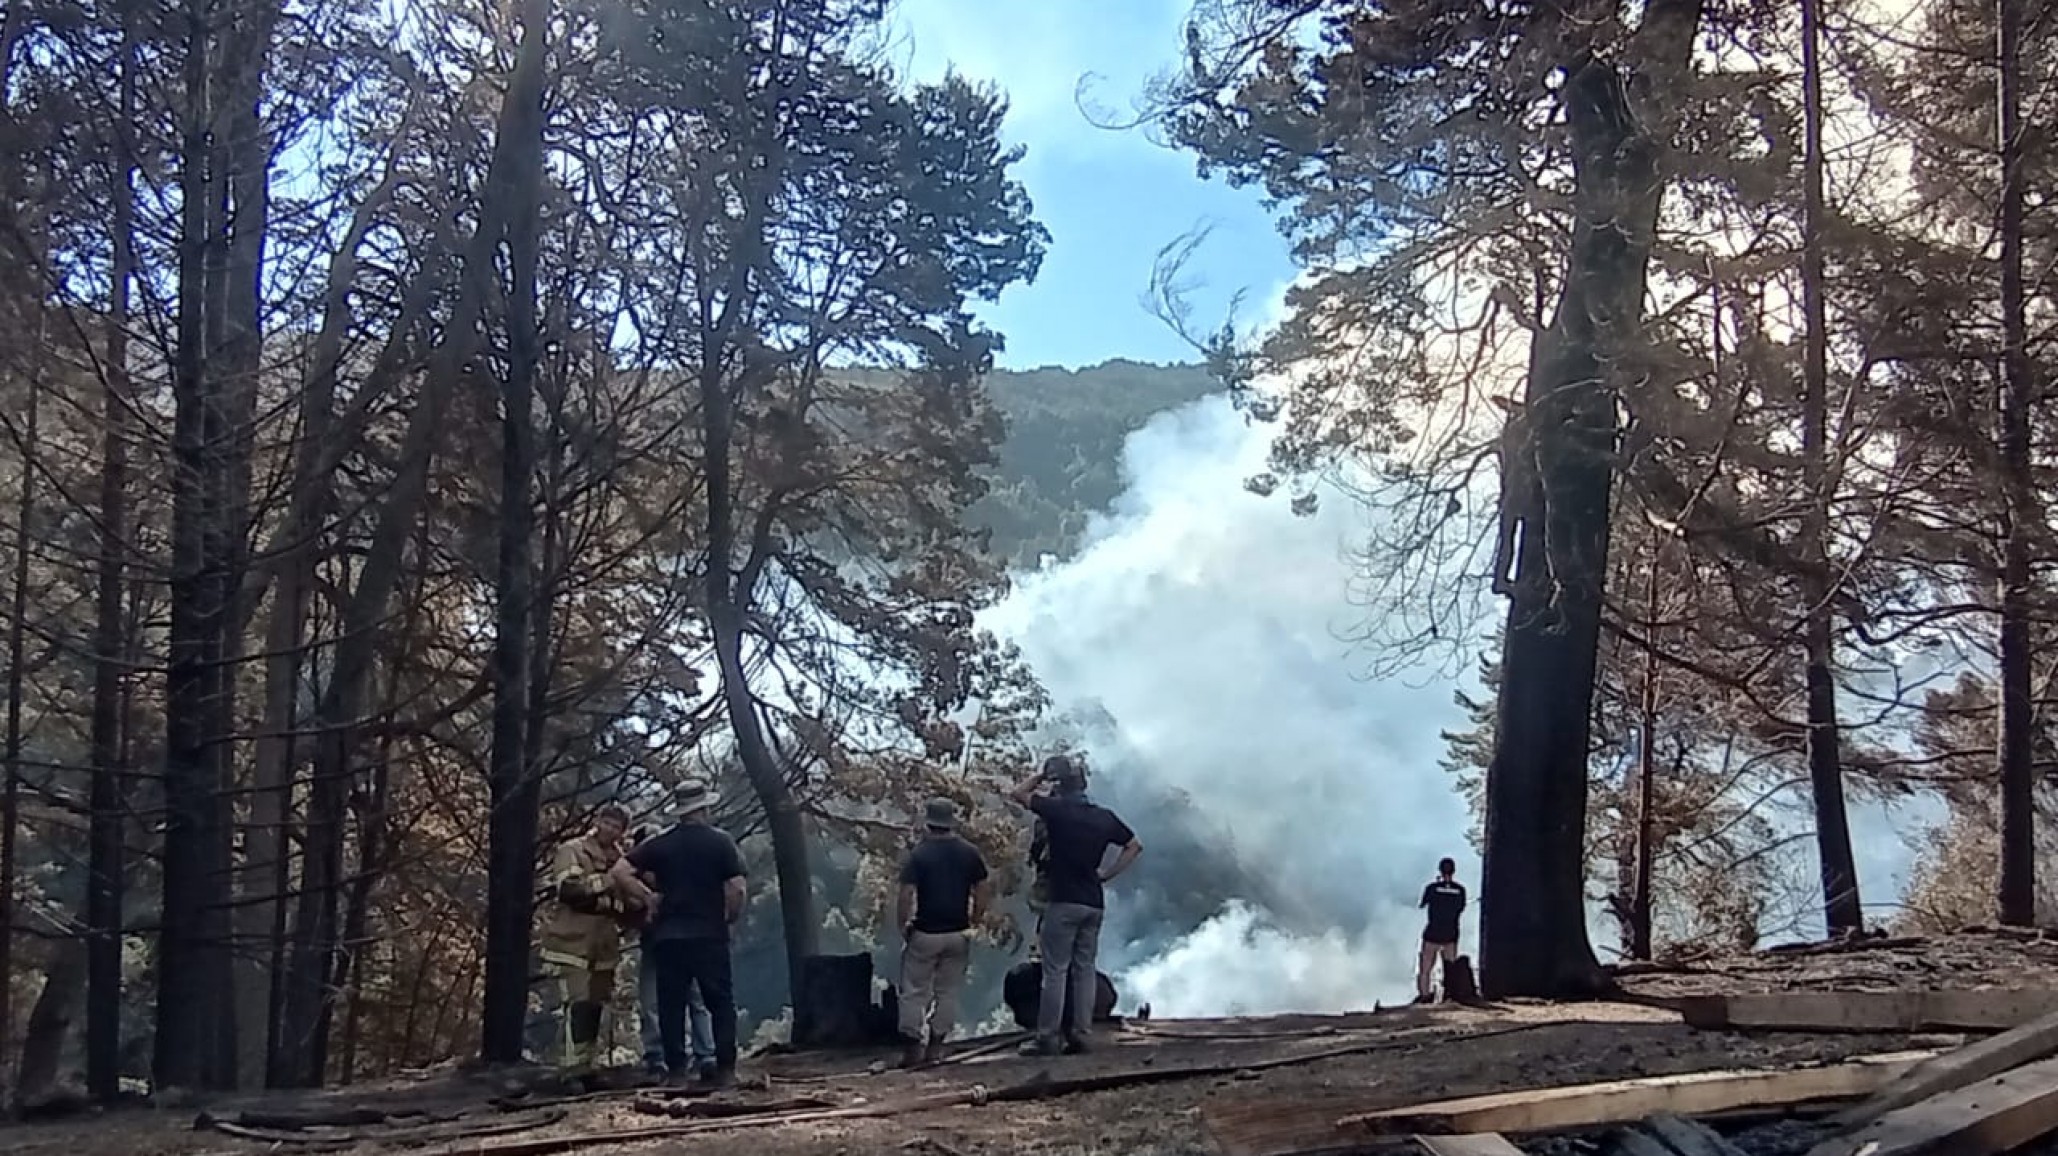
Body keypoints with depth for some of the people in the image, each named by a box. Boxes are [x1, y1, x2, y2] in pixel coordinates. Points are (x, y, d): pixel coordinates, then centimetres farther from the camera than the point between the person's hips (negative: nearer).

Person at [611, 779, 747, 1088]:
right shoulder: (721, 842, -1)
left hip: (668, 935, 2)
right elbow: (736, 889, -8)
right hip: (710, 935, -2)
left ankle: (676, 1069, 4)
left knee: (671, 1004, 6)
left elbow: (620, 872, -2)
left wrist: (647, 897, 7)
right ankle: (725, 1068, 1)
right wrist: (731, 918, 8)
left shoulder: (659, 845, 5)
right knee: (720, 1002, 5)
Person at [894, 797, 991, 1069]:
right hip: (958, 934, 3)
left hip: (924, 934, -3)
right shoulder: (969, 853, 1)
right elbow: (981, 893, 2)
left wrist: (902, 927, -2)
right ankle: (935, 1046, 11)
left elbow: (906, 896, -14)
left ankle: (912, 1047, 0)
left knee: (914, 992, 5)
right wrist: (973, 924, 12)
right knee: (947, 991, 11)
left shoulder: (917, 855, -8)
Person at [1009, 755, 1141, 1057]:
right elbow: (1135, 845, 18)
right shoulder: (1104, 817, 7)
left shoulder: (1056, 810, -10)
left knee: (1055, 971, -3)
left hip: (1063, 902, -6)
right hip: (1094, 903, 6)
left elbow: (1019, 793, 2)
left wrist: (1041, 775, 12)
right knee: (1085, 969, 10)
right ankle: (1082, 1034, 10)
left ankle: (1047, 1038, -3)